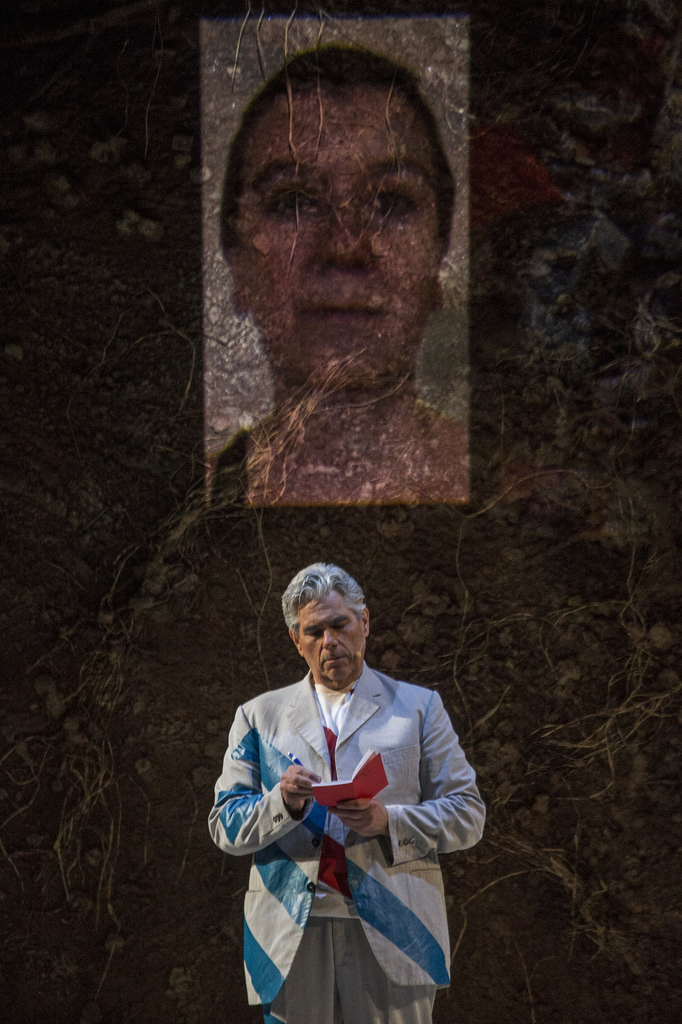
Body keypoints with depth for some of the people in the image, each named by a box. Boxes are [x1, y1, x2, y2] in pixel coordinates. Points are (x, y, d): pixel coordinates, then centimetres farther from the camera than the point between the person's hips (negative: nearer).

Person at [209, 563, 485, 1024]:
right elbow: (224, 826, 8)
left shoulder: (419, 706, 11)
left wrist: (388, 822, -12)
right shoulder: (259, 716, 14)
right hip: (293, 934, 1)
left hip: (392, 933, -1)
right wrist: (283, 802, -12)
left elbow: (467, 813, 6)